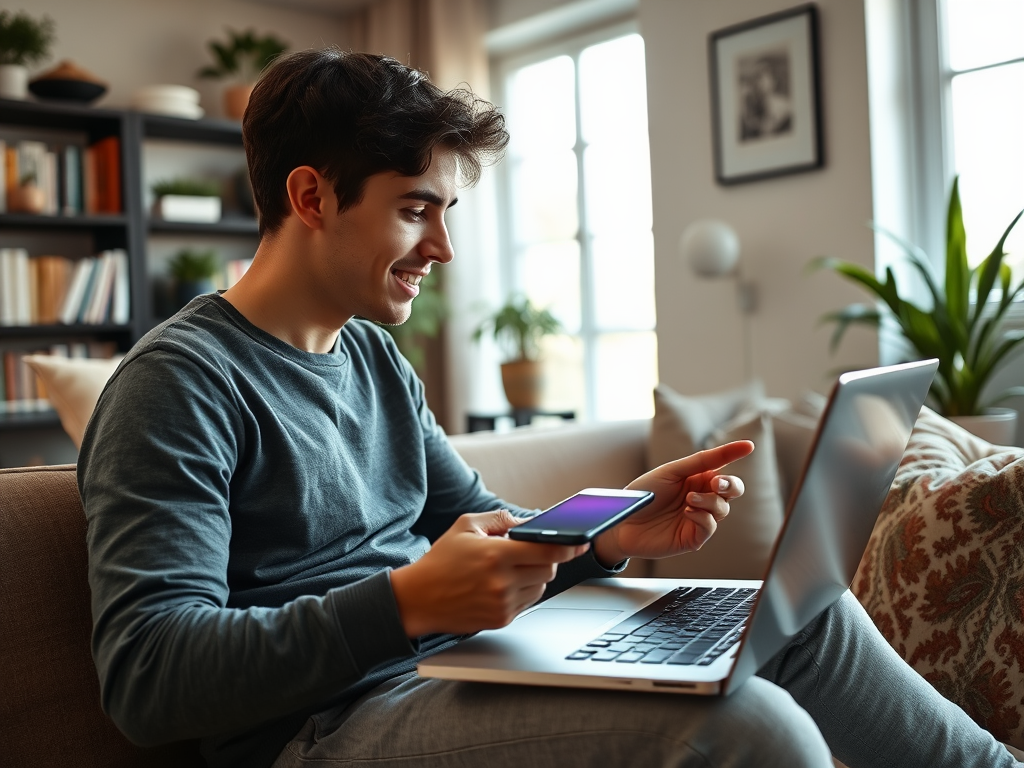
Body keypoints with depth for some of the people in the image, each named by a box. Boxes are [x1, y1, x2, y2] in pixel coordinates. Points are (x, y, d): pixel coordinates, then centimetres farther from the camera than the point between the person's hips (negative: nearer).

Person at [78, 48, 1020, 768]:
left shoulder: (375, 358, 14)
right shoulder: (181, 381, -12)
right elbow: (145, 675, -19)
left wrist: (612, 528, -3)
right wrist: (408, 603, -29)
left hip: (454, 669, 8)